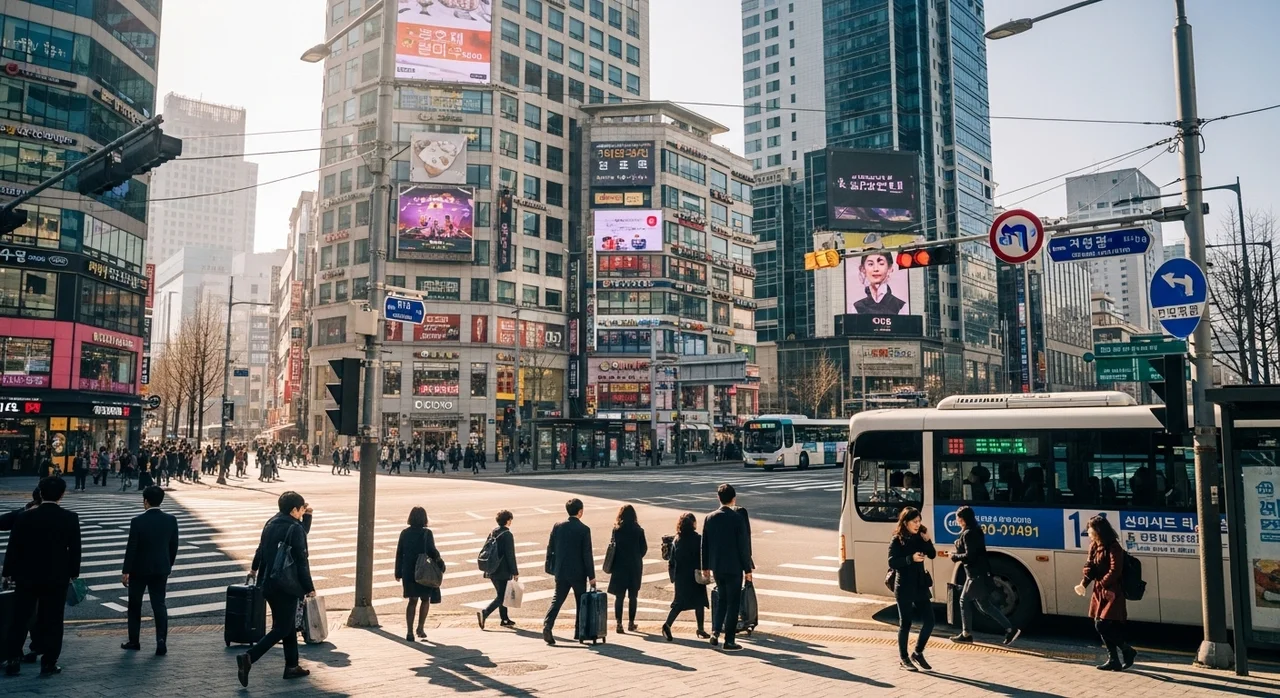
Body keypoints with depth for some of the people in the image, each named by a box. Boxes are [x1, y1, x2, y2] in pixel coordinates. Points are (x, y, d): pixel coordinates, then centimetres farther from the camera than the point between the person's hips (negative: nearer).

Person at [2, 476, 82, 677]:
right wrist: (73, 573, 9)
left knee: (19, 619, 14)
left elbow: (13, 547, -3)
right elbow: (75, 549, -4)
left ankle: (13, 660, 15)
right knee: (52, 621, 6)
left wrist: (8, 572, 9)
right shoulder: (70, 518, -8)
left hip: (27, 576, 1)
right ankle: (49, 663, 9)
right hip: (57, 577, -1)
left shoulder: (24, 517, -8)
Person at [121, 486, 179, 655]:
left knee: (135, 605, 14)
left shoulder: (138, 521, -14)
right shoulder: (171, 520, -3)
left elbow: (131, 548, -12)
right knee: (159, 604, 5)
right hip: (161, 569, 2)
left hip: (139, 569, -2)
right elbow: (174, 546, 3)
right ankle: (162, 641, -6)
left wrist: (126, 571, -5)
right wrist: (168, 566, 15)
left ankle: (134, 641, 23)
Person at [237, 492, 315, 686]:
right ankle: (248, 657, -14)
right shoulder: (295, 528, -16)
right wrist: (309, 587, -12)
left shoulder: (271, 523, 9)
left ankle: (292, 666, 23)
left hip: (268, 584, 9)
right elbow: (301, 561, -18)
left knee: (288, 626, 17)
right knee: (282, 629, -2)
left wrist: (255, 568, 42)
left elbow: (262, 548, 24)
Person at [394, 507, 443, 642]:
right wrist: (439, 560, 4)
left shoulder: (404, 533, 3)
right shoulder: (426, 533, -10)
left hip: (408, 572, 4)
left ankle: (409, 631, 5)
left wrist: (398, 573, 11)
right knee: (425, 599, 15)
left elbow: (399, 554, 5)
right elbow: (432, 551, -17)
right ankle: (420, 628, 8)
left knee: (412, 601, 13)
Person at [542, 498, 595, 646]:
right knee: (581, 602, 12)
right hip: (578, 572, -3)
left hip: (561, 572, 3)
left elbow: (550, 549, 5)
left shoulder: (557, 527, 1)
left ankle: (547, 625, -15)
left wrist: (552, 568, 17)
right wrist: (591, 576, -5)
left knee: (557, 600, 4)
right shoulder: (584, 529, -11)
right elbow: (587, 554, -10)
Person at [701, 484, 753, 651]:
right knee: (733, 602, 5)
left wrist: (705, 566, 14)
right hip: (734, 567, -4)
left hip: (716, 566, 5)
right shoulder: (738, 518, -13)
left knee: (721, 599, 20)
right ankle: (729, 641, 7)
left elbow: (704, 544, 5)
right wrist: (748, 569, -3)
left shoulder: (710, 518, 0)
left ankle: (715, 631, 8)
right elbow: (744, 546, -11)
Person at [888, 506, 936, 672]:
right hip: (904, 588, -5)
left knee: (929, 621, 3)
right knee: (905, 624, 3)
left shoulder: (919, 537, 6)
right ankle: (904, 658, 17)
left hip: (920, 586, 5)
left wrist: (927, 540, -10)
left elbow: (932, 555, 5)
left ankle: (918, 653, 21)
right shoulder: (897, 541, -10)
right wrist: (911, 559, -28)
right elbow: (892, 562, -16)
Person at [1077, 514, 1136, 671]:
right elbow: (1090, 566, 11)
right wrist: (1084, 583, -4)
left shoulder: (1113, 548, -15)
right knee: (1099, 626, 10)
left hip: (1111, 593, -9)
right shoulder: (1094, 546, 10)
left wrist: (1102, 584, -17)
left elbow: (1115, 571, -20)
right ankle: (1114, 660, 20)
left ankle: (1127, 651, 9)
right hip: (1099, 592, 9)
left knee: (1103, 625, -12)